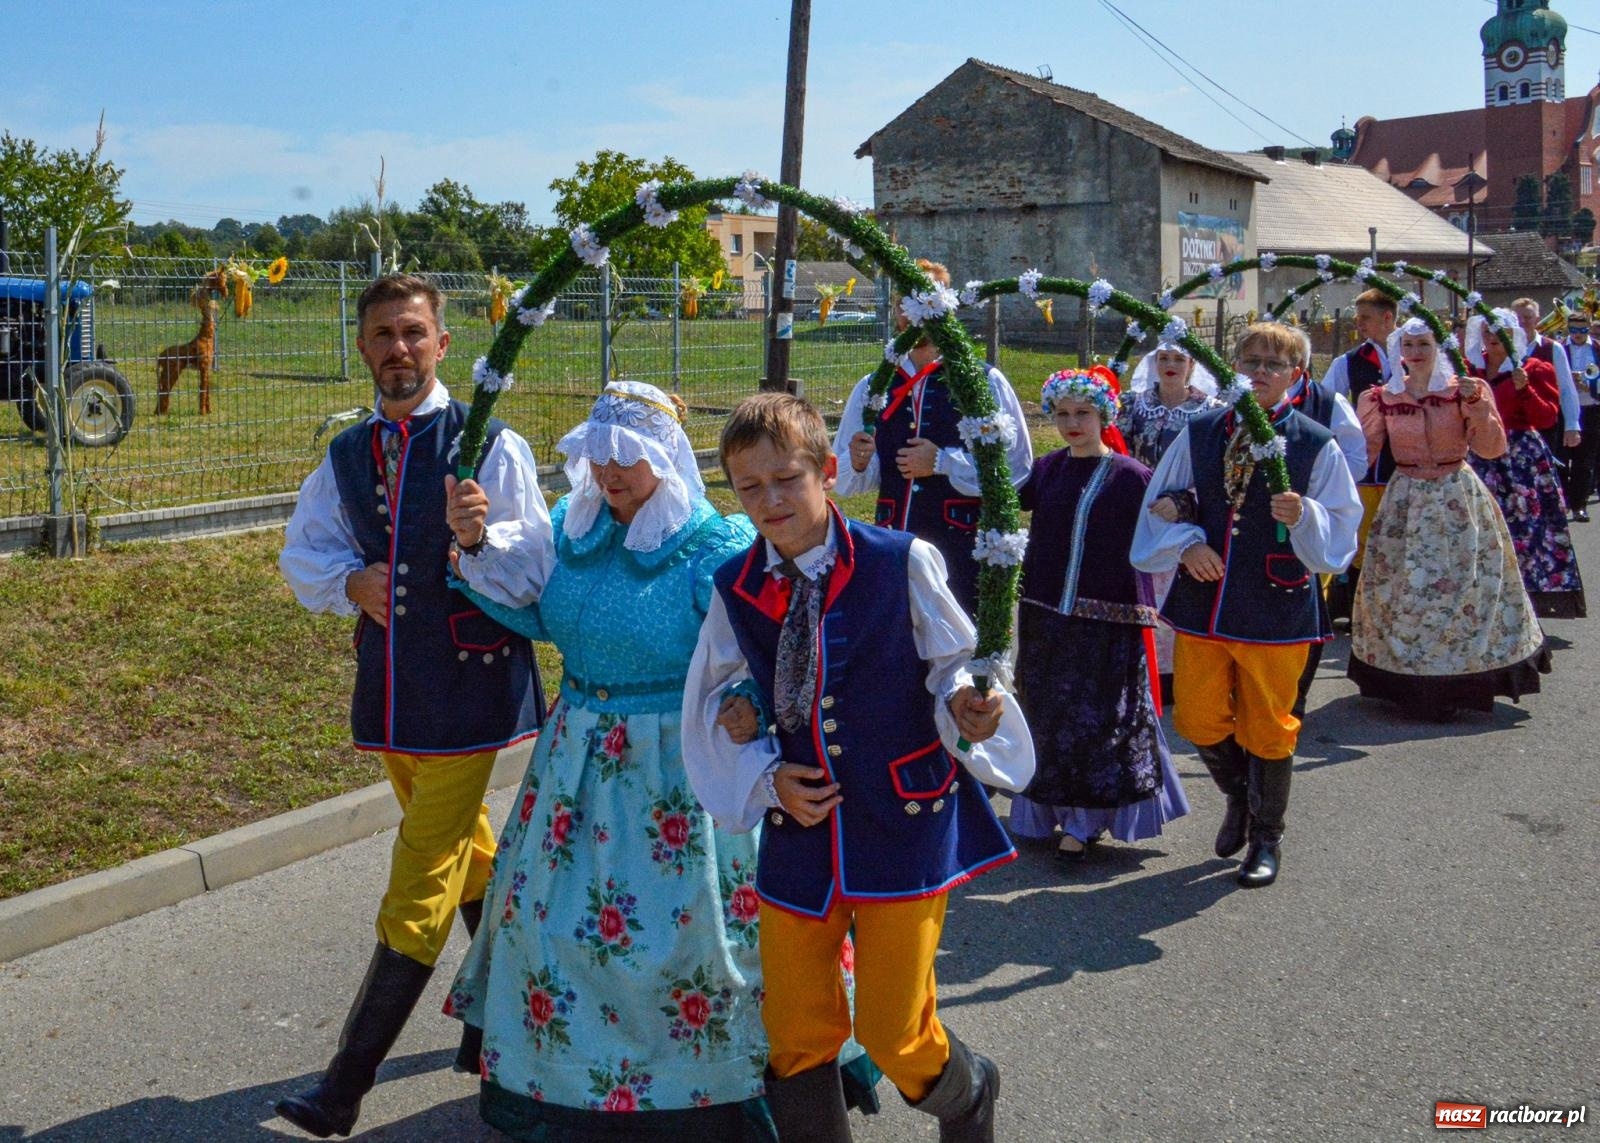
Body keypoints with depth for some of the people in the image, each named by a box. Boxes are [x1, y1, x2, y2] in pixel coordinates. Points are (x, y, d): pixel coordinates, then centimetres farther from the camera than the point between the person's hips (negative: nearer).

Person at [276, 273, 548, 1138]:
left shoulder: (489, 445, -10)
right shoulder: (346, 455, 8)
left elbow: (538, 570, -13)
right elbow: (302, 554, 13)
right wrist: (353, 581, -8)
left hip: (466, 686, -6)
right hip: (388, 690, 7)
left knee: (419, 889, -5)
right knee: (468, 857, 23)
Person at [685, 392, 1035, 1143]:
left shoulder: (902, 563, -11)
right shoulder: (736, 590, 0)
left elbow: (956, 665, -2)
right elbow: (713, 704, 10)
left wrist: (967, 707, -24)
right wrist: (765, 776, -4)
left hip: (904, 827, -3)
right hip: (798, 834, 3)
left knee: (894, 1035, 4)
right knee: (795, 1038, 10)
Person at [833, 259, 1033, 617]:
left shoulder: (985, 383, -1)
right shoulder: (872, 388, 10)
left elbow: (1017, 470, -8)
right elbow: (842, 481, 12)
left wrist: (943, 462, -15)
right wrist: (857, 463, -10)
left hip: (965, 552, -3)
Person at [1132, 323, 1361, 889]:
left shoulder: (1316, 444, -5)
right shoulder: (1200, 433, 2)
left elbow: (1341, 528, -5)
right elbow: (1160, 502, 9)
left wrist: (1304, 517, -24)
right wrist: (1186, 542, -9)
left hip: (1276, 609, -3)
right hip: (1203, 602, 3)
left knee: (1266, 728, 9)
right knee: (1198, 720, 11)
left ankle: (1266, 836, 31)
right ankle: (1240, 798, 41)